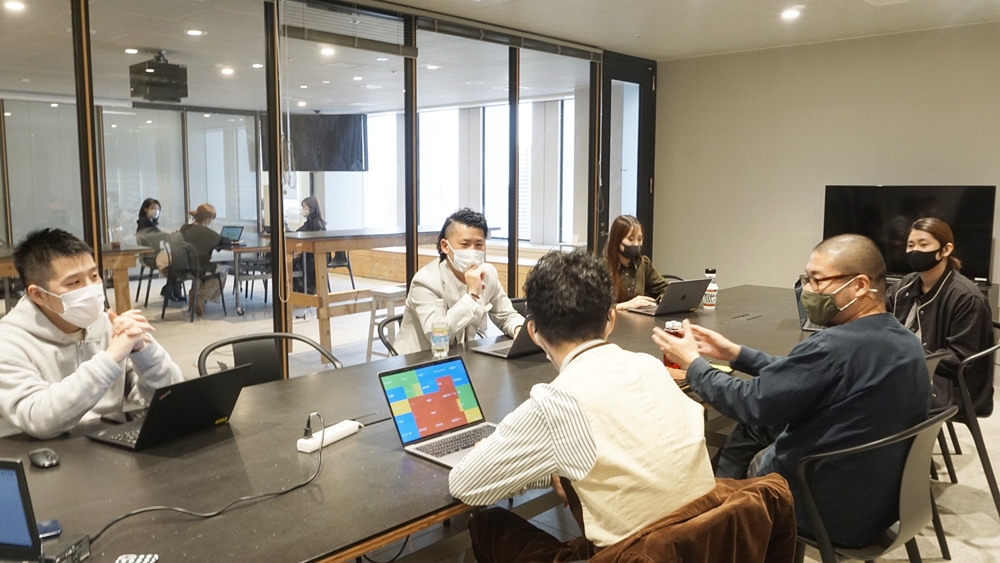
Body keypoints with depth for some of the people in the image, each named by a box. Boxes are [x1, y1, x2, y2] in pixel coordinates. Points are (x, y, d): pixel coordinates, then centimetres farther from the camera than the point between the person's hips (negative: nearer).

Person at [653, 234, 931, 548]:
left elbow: (750, 403, -21)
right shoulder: (906, 343, 0)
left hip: (828, 511, -8)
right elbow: (796, 376, 9)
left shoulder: (835, 346, -30)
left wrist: (693, 363, -7)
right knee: (756, 427, 18)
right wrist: (736, 353, 8)